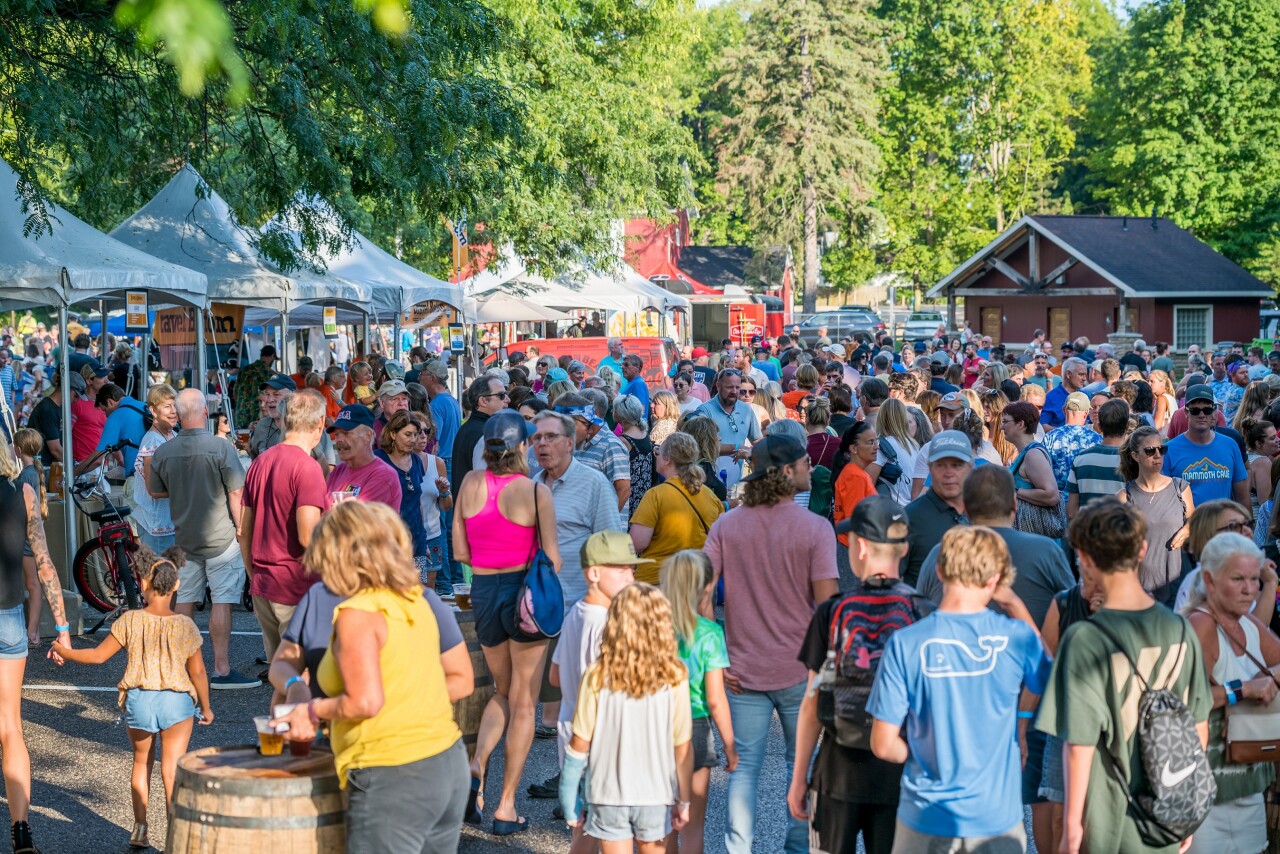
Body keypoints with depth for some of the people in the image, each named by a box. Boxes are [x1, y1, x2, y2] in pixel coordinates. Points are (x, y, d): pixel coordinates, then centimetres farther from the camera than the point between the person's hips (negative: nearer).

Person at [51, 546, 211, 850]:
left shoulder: (130, 622, -8)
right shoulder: (185, 626, -8)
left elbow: (98, 655, -1)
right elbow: (198, 671, -2)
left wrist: (64, 651, 15)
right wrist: (205, 706, 12)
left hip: (138, 701, 1)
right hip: (176, 702, -1)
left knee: (141, 762, 21)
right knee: (172, 770, 4)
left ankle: (139, 829, 24)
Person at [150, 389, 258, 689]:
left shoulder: (163, 452, 0)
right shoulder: (221, 447, -14)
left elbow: (155, 491, 13)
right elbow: (236, 493, -13)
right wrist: (241, 528, -3)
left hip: (184, 538, 5)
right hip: (220, 537, -5)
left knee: (184, 600, 12)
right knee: (222, 602, -2)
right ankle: (222, 670, -3)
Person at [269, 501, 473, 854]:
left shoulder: (356, 615, -13)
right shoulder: (416, 602, 9)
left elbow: (365, 702, -21)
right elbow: (462, 680, 13)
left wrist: (314, 710, -6)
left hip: (392, 779, -8)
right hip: (449, 766, 8)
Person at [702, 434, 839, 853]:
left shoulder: (726, 525, -1)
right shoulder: (815, 527, -11)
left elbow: (702, 593, -7)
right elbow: (826, 602, -13)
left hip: (743, 668, 2)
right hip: (800, 669, -2)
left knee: (744, 766, 8)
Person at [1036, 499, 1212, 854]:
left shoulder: (1085, 640, -19)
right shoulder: (1179, 630, -3)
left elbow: (1079, 744, -18)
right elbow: (1200, 728, 5)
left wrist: (1072, 823, -8)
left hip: (1109, 822, -4)